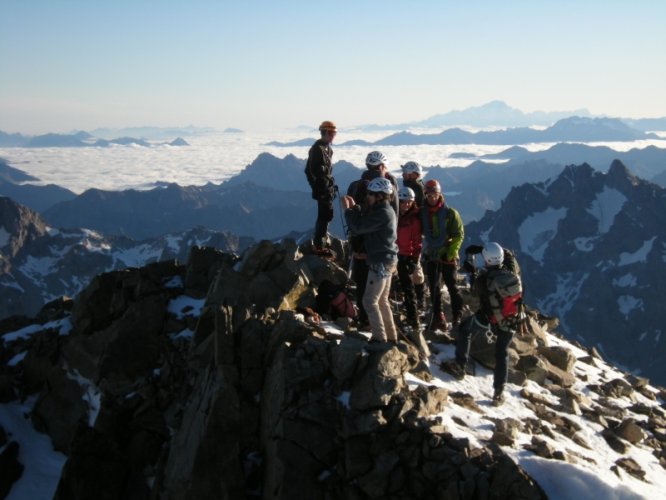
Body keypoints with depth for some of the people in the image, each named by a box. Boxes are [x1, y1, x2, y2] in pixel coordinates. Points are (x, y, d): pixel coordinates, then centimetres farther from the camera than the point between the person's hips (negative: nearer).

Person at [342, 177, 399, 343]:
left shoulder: (382, 213, -20)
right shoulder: (386, 210, 12)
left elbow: (359, 227, -21)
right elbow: (364, 224, 12)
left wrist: (348, 210, -9)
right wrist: (355, 207, 2)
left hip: (380, 262, -10)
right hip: (387, 260, 10)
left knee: (370, 301, -4)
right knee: (382, 301, 17)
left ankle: (380, 338, -2)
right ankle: (391, 336, 24)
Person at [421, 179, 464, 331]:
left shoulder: (450, 213, -8)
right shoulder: (422, 213, 2)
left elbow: (459, 234, -8)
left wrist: (451, 252, -15)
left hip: (448, 256, -4)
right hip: (431, 255, 4)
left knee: (452, 287, -2)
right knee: (433, 288, 8)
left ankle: (458, 317, 6)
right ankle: (438, 317, 18)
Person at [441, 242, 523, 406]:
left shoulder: (484, 279, -22)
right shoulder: (512, 270, -14)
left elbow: (476, 291, 2)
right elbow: (508, 255, 8)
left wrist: (472, 273, 16)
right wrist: (488, 249, 12)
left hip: (488, 320, -3)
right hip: (511, 323, 3)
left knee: (464, 329, 24)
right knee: (502, 354, 19)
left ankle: (459, 365, 25)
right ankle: (499, 392, 17)